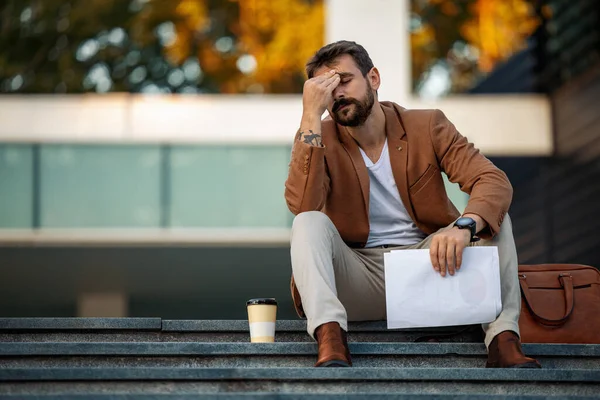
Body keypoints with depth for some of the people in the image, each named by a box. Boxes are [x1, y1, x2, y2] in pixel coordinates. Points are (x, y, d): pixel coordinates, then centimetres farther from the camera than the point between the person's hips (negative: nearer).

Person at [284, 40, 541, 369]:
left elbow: (495, 182, -13)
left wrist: (464, 226, -36)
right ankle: (330, 338, -48)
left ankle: (503, 338, -34)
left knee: (490, 216, -19)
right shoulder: (319, 139, -1)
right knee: (309, 223, -27)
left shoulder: (427, 127, 1)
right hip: (359, 276, -1)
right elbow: (302, 206, -22)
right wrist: (311, 116, -23)